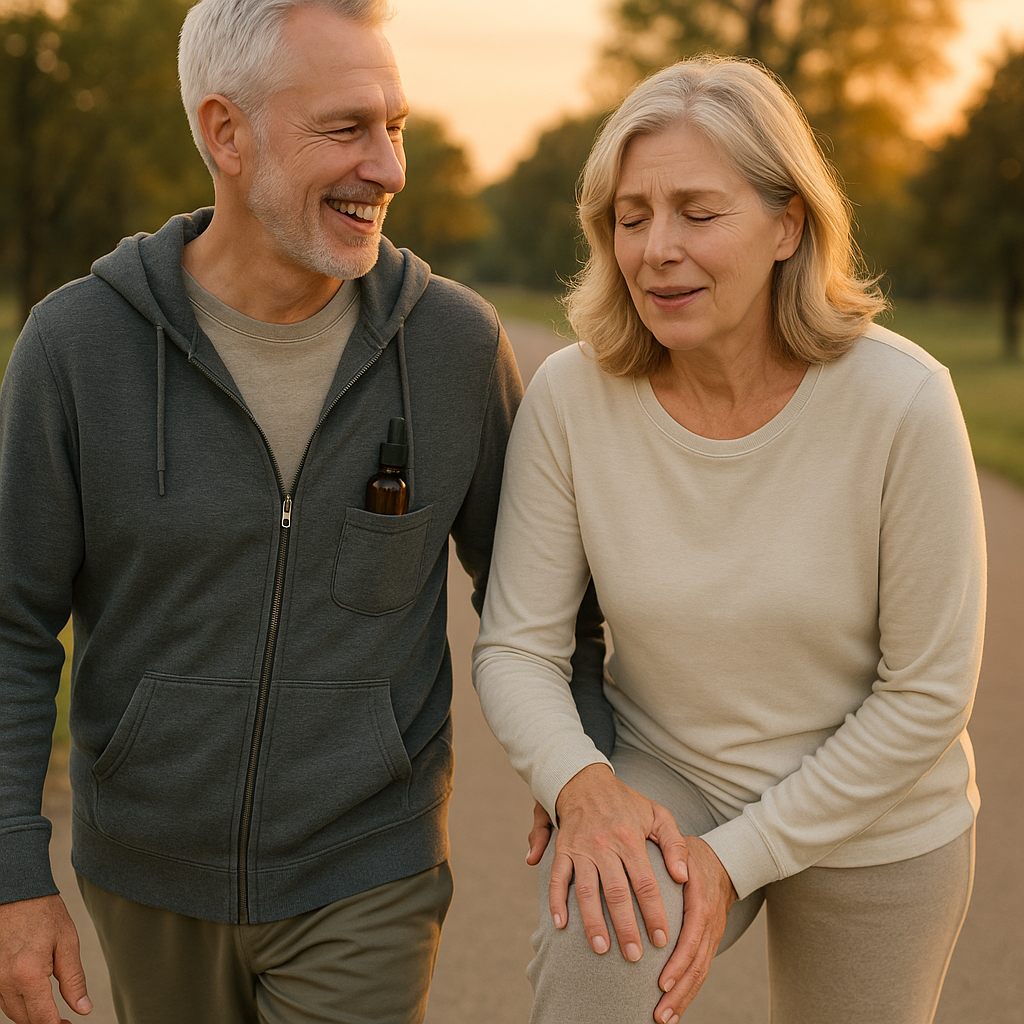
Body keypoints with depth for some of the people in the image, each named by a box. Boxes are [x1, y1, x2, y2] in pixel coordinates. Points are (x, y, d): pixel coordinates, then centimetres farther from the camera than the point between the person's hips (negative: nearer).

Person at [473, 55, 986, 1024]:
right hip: (663, 778, 0)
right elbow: (515, 645, -11)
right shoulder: (571, 395, -17)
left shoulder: (902, 401, -24)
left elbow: (928, 691, -17)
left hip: (872, 822, 0)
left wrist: (739, 857, -18)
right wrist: (581, 783, -31)